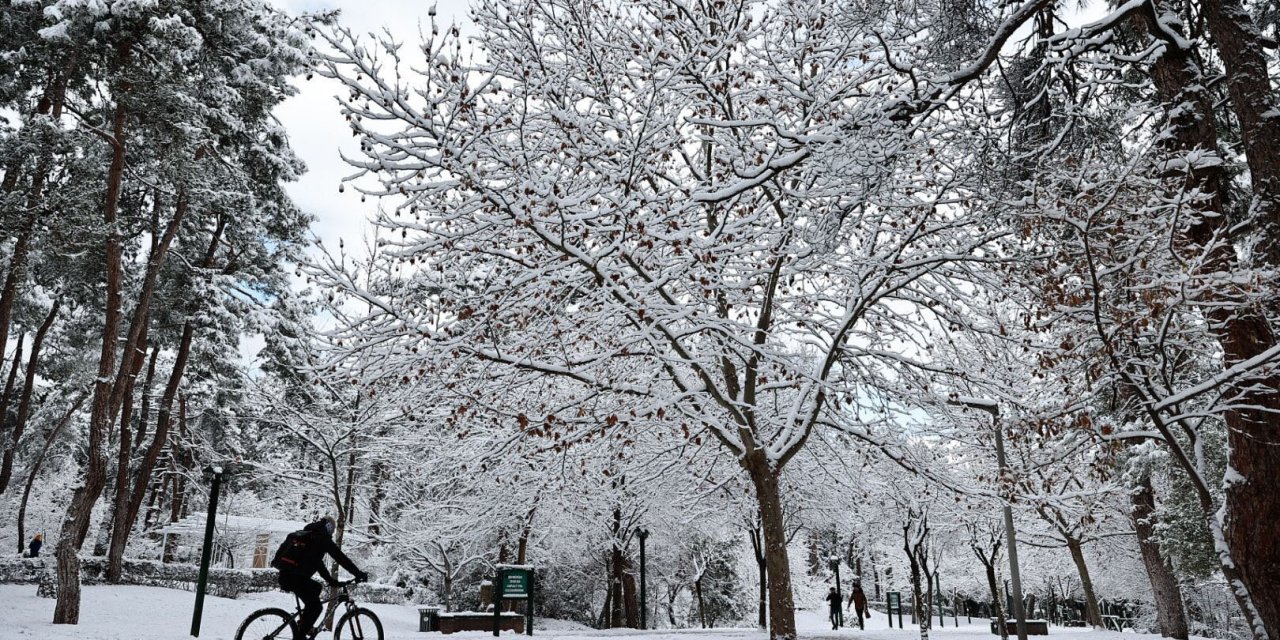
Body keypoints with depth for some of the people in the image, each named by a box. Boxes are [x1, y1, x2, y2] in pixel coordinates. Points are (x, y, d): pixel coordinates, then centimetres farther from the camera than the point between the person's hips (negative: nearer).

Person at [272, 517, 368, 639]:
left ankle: (304, 625, 25)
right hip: (295, 577, -9)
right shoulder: (322, 538, 1)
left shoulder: (304, 535, 27)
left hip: (284, 575, 9)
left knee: (315, 588, 25)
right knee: (316, 606, -3)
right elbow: (341, 558, -2)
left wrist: (330, 580, 31)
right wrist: (359, 574, 2)